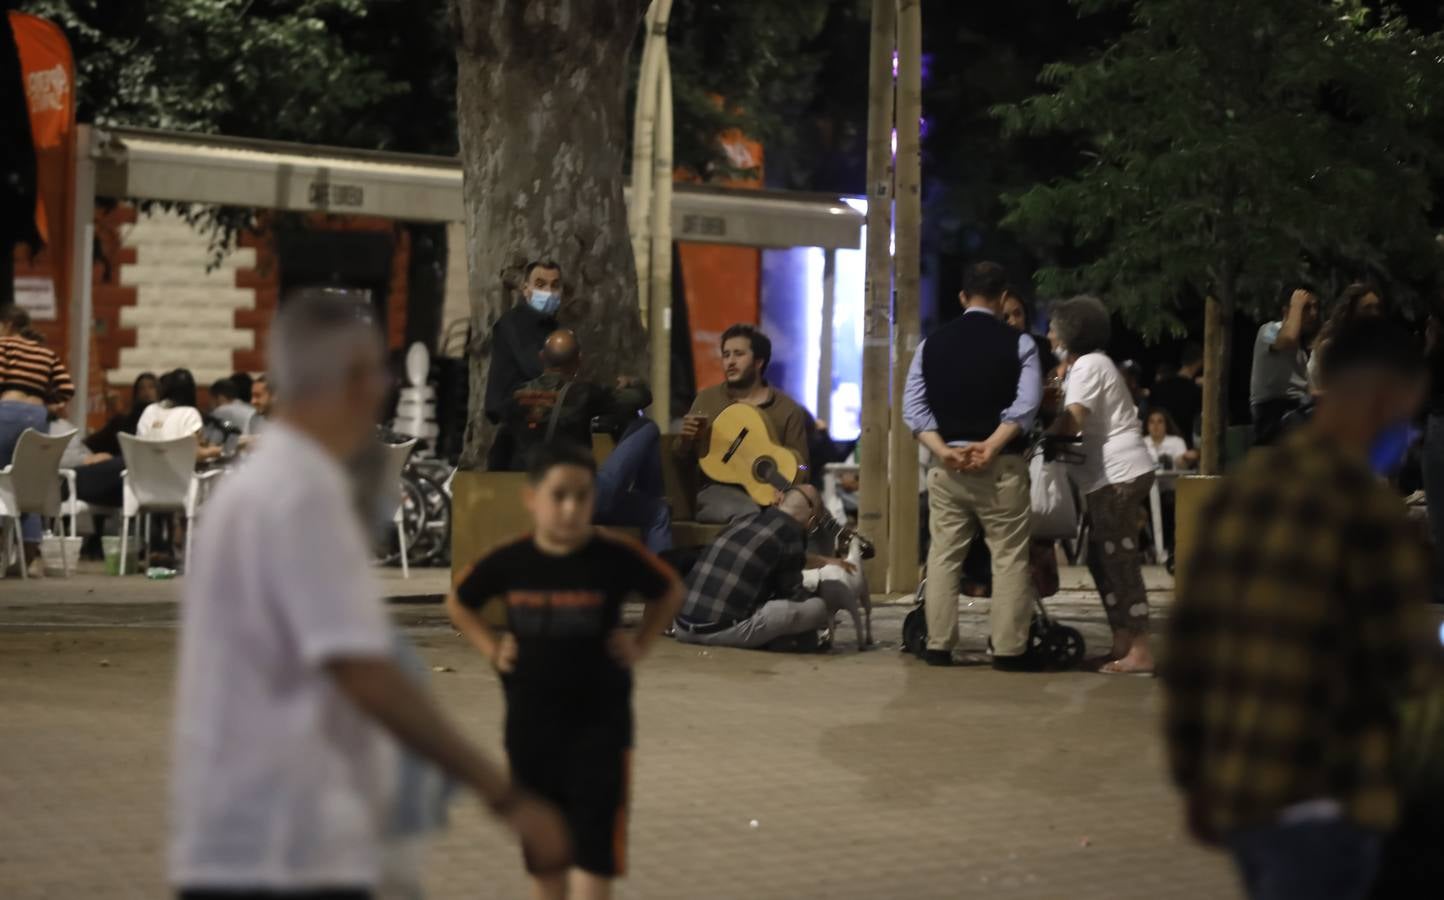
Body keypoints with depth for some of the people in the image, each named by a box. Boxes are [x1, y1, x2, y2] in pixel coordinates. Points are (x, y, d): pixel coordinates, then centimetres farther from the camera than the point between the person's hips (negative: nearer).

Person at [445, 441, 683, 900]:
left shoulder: (616, 556, -11)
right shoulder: (508, 561, -6)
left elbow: (670, 591, 8)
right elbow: (458, 603, 14)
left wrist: (640, 645, 0)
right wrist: (491, 647, 3)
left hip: (599, 719, -3)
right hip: (530, 720, 3)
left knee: (594, 849, -6)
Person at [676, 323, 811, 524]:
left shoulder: (788, 410, 11)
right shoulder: (707, 399, 16)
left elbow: (799, 469, 7)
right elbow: (682, 458, 19)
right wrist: (687, 439, -6)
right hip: (719, 489, 0)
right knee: (750, 516, -36)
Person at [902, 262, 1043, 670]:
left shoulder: (932, 343, 8)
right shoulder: (1018, 343, -2)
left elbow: (913, 406, 1)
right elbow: (1026, 404, -13)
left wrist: (943, 449, -7)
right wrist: (990, 446, -14)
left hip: (945, 463, 3)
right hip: (1001, 465, -3)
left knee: (944, 555, 9)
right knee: (1010, 557, 2)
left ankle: (939, 646, 8)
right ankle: (1009, 649, 0)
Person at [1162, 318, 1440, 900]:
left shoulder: (1240, 488, 8)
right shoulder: (1366, 504, -14)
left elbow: (1187, 644, 10)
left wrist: (1193, 777, 17)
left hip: (1234, 787, 8)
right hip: (1324, 800, -8)